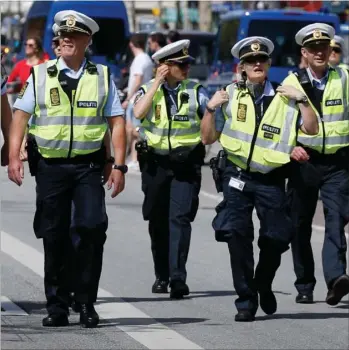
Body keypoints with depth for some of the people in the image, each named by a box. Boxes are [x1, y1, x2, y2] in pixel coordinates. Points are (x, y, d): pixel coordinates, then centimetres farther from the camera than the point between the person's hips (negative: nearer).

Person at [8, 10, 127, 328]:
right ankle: (57, 308, 14)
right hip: (50, 166, 1)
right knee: (53, 237, 4)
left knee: (92, 229, -13)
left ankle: (86, 303, -2)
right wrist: (14, 157, -6)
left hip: (88, 166, -1)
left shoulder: (102, 77, 7)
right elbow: (20, 116, 5)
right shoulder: (41, 75, 7)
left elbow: (117, 123, 5)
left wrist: (119, 166, -3)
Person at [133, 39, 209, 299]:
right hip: (155, 162, 2)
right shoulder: (148, 89, 4)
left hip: (186, 163, -2)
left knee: (180, 219, -12)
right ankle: (162, 275, 24)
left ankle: (178, 278, -18)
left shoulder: (196, 91, 3)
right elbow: (138, 112, -17)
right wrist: (158, 82, -12)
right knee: (158, 221, 10)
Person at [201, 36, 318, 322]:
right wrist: (210, 109, -8)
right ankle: (246, 300, 1)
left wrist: (301, 100, -12)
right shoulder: (230, 96, 5)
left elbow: (312, 129, -3)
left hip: (270, 179, 0)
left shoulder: (283, 97, 4)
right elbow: (208, 138, 7)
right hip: (236, 175, 0)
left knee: (277, 238, 1)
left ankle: (264, 286, 29)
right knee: (237, 234, -8)